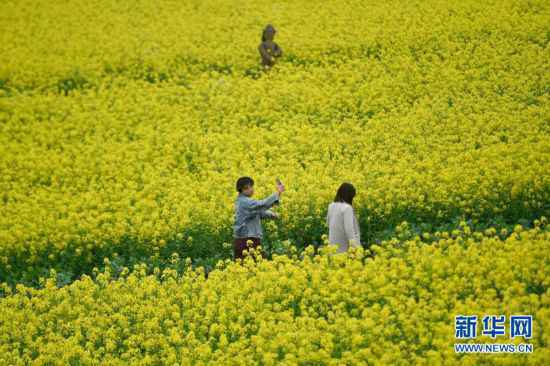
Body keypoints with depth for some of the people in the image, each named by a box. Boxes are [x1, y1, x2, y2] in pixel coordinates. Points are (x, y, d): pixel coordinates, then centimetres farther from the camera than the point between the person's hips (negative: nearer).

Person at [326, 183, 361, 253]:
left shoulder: (331, 206, 6)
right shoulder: (347, 208, -17)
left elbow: (328, 224, 20)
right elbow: (349, 228, -24)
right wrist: (355, 247, -25)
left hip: (334, 246, 7)